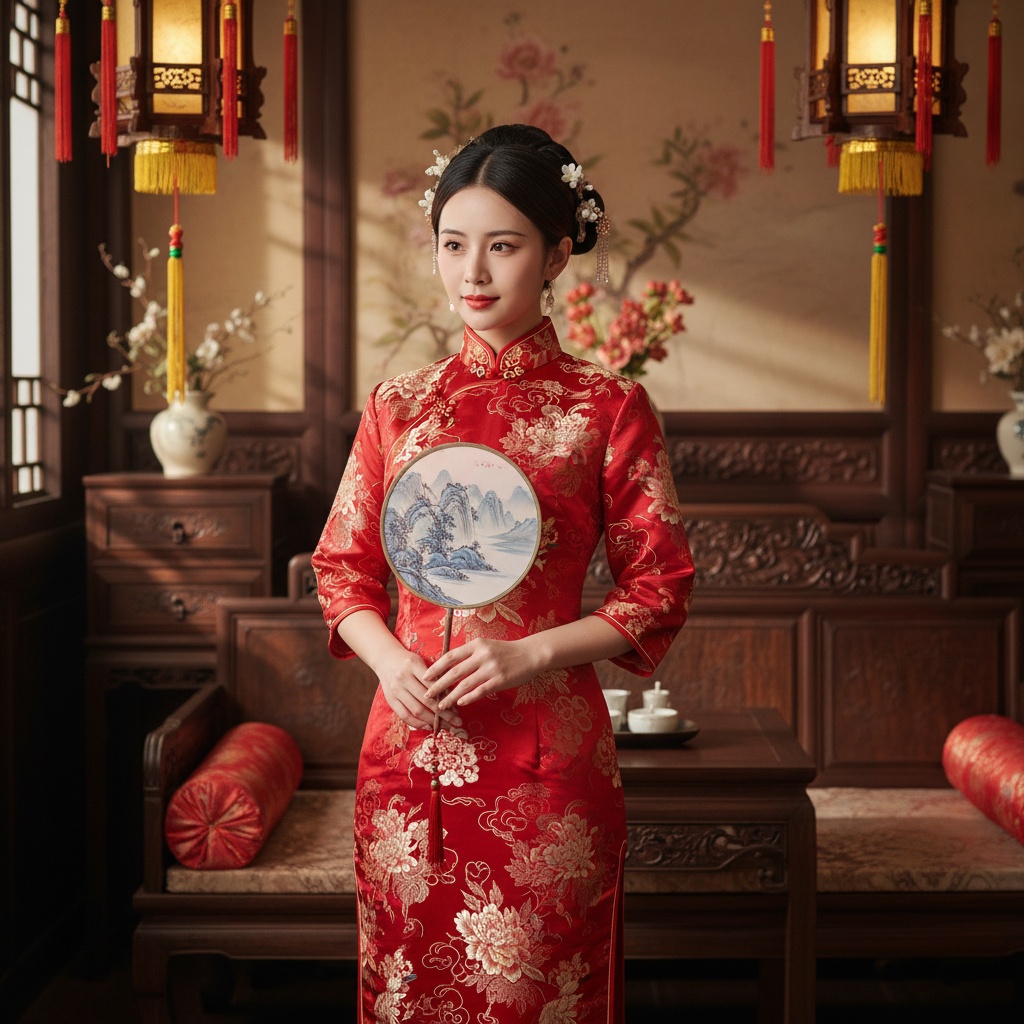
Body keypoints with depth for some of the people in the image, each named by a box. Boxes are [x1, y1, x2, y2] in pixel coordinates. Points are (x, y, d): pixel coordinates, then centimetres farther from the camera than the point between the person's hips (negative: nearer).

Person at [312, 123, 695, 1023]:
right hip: (409, 740, 3)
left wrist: (534, 652, -14)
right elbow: (343, 568, 12)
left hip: (546, 752, -3)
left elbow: (662, 587, -1)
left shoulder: (608, 407, -2)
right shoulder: (398, 406, 7)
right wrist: (388, 657, -8)